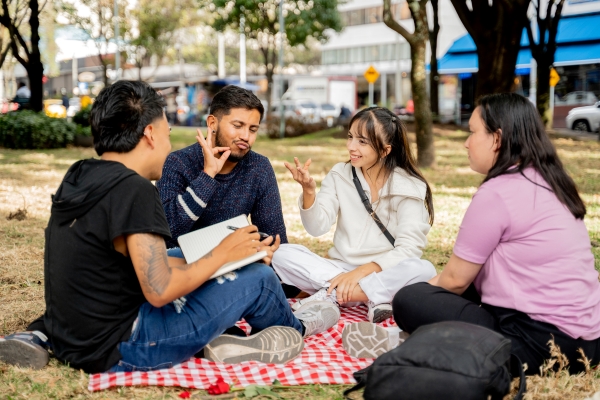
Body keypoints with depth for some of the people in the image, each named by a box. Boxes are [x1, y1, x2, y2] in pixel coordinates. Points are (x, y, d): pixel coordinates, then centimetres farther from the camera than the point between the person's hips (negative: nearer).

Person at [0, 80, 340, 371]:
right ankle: (295, 326, 31)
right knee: (258, 276, 2)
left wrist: (232, 256, 11)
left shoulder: (79, 177, 5)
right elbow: (159, 291, -23)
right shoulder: (134, 190, -22)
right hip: (118, 350, -8)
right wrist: (223, 254, -8)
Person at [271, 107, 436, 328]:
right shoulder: (339, 175, 3)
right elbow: (317, 227, -5)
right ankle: (372, 296, -28)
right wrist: (309, 190, -23)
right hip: (340, 269, 3)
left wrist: (362, 271, -27)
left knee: (423, 270, -34)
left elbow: (409, 250, -15)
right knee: (282, 254, -20)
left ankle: (330, 295, -27)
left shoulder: (410, 187, -7)